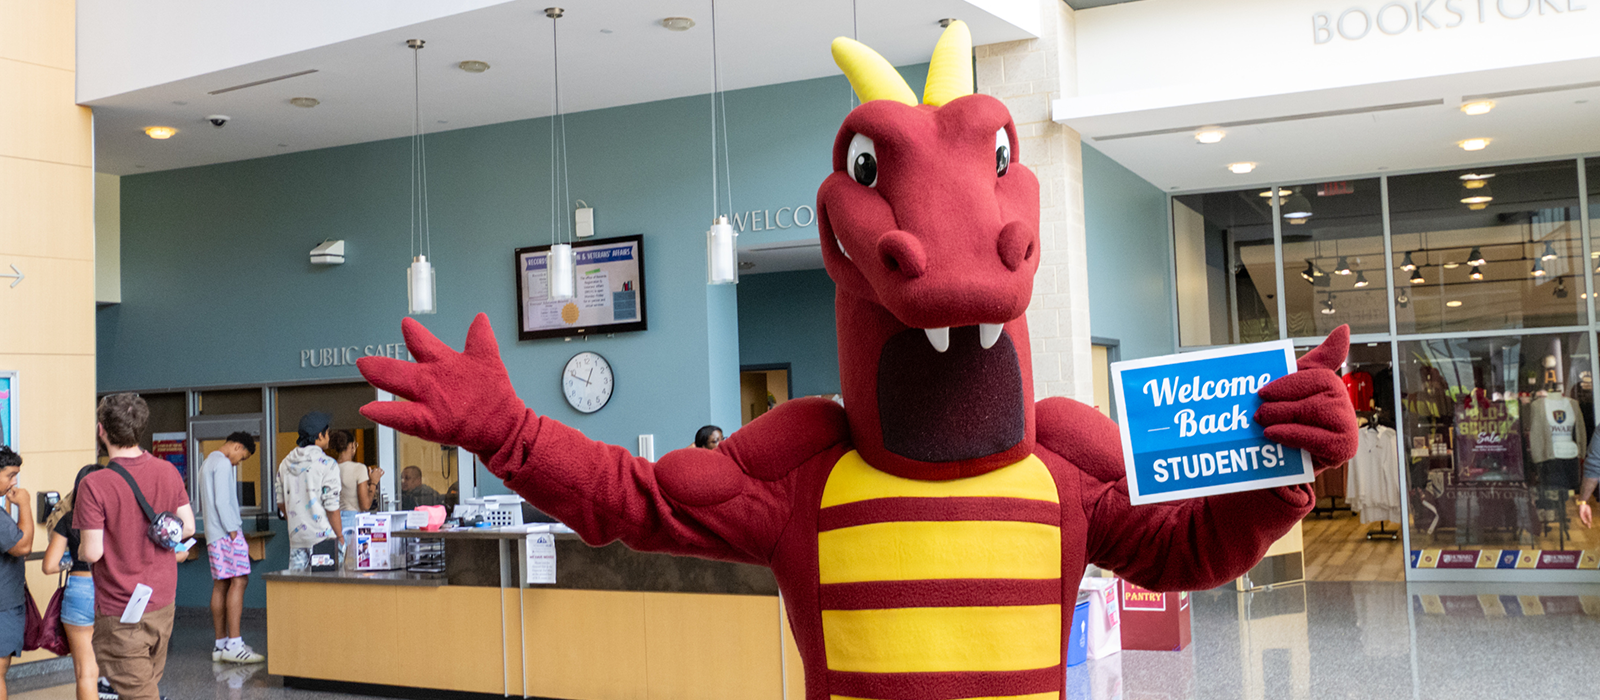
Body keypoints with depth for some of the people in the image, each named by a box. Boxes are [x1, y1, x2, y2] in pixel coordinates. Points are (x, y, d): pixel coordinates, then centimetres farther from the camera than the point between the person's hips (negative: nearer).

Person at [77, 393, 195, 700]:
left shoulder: (94, 485, -19)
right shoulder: (168, 471, -2)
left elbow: (93, 552, -18)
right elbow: (187, 527, 3)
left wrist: (80, 551, 3)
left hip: (121, 613, -5)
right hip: (163, 602, 5)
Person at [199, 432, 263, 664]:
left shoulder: (207, 463, 23)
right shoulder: (223, 463, -9)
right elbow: (222, 501, -17)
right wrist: (233, 531, -16)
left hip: (214, 533, 10)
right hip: (226, 532, -10)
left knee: (221, 584, 8)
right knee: (238, 581, -13)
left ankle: (221, 644, 8)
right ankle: (234, 645, -18)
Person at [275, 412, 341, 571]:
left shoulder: (285, 464, 9)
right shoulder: (327, 465, -10)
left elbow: (281, 503, 15)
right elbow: (331, 508, -12)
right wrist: (340, 537, -3)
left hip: (296, 537, 6)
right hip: (323, 536, -6)